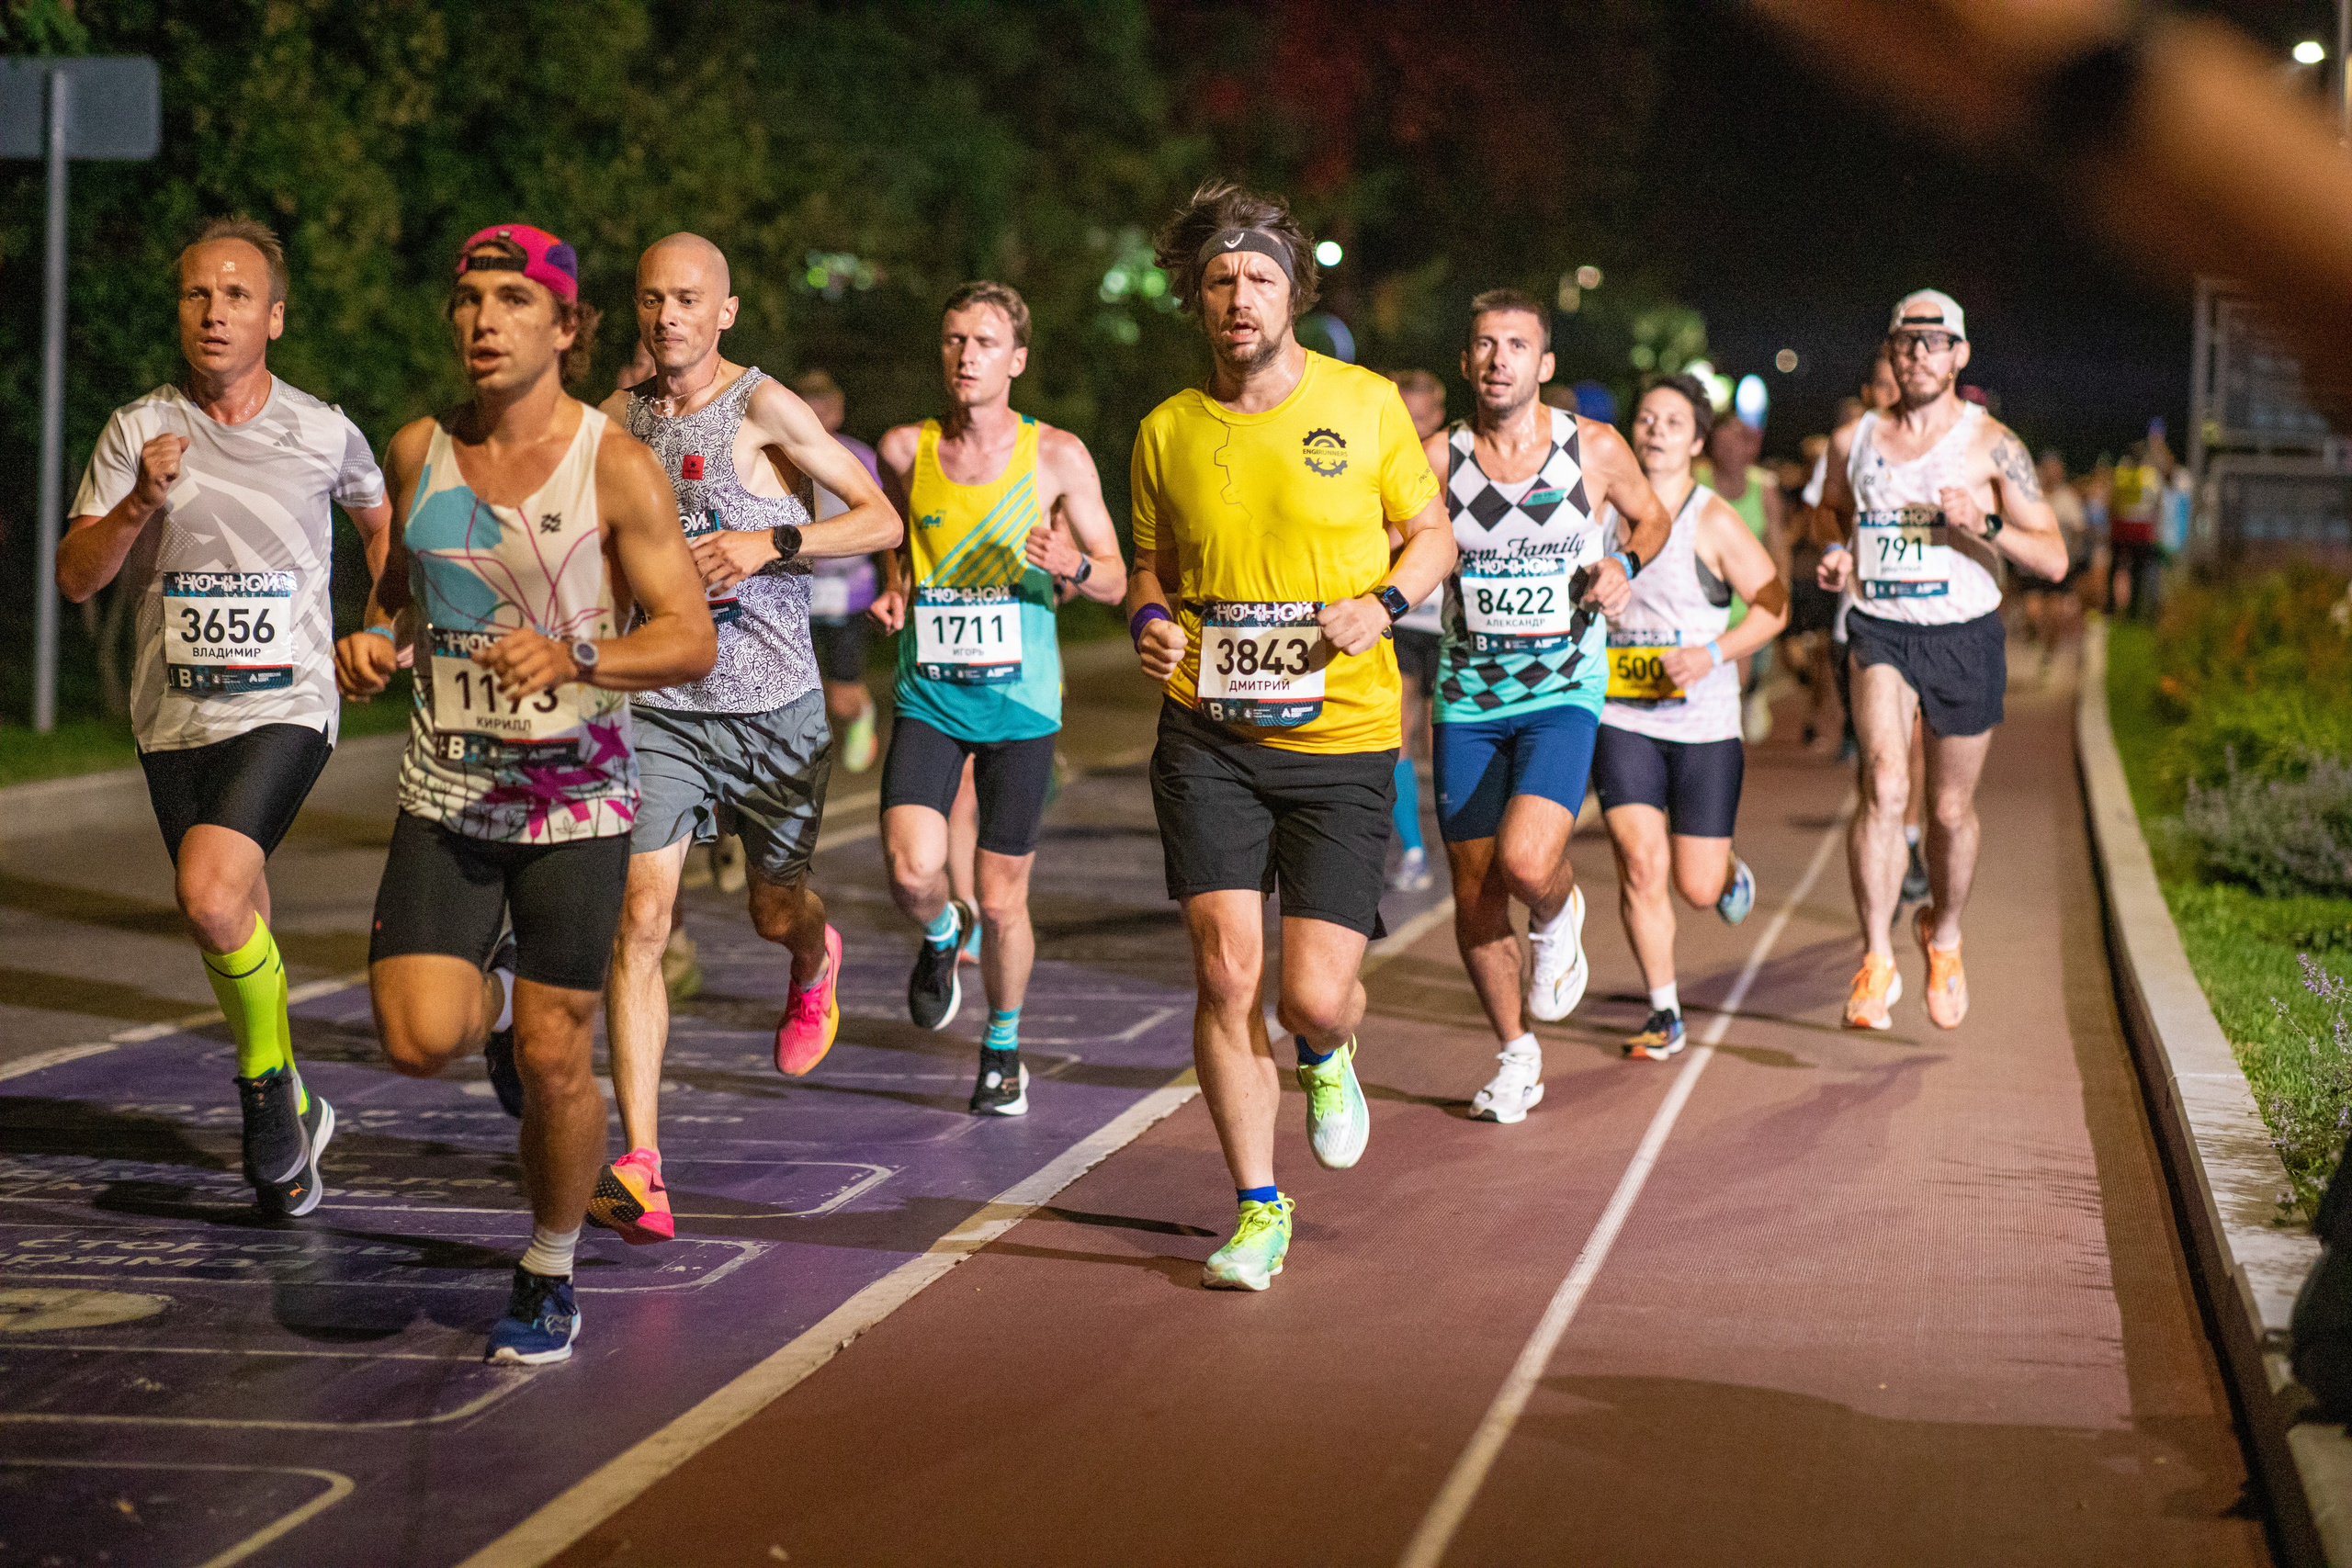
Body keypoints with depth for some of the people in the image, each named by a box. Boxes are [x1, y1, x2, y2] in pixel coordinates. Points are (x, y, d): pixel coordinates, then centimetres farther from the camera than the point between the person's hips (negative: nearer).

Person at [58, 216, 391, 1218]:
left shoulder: (322, 433, -2)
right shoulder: (138, 431, -1)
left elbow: (382, 515, 20)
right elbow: (74, 578, -4)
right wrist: (141, 502, -20)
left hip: (286, 708, -3)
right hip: (174, 715, 3)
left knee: (210, 894, -26)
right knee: (237, 930, 13)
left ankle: (267, 1083, -3)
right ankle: (292, 1118, 32)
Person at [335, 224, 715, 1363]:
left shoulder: (616, 467, -9)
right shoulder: (419, 451, 4)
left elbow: (691, 640, -10)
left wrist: (574, 659, -27)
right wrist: (375, 640, 0)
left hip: (575, 795, -3)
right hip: (445, 788, 3)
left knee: (554, 1062, -1)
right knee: (419, 1038, -12)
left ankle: (549, 1278, 21)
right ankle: (492, 996, 25)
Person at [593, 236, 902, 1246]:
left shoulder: (763, 407, -9)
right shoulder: (619, 420, 5)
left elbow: (882, 520, -8)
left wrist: (770, 543, -20)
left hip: (775, 706, -2)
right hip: (659, 705, 2)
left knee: (776, 914, 14)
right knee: (640, 916, -13)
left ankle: (815, 962, 55)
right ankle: (639, 1169, -16)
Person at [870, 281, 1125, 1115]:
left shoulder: (1057, 457, -4)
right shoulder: (905, 451, 1)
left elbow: (1116, 580, 2)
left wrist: (1070, 563, -20)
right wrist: (893, 588, 1)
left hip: (1020, 702, -1)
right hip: (928, 698, 1)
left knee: (1002, 900, 4)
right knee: (912, 873, -18)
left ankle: (1003, 1046, 30)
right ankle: (940, 935, 19)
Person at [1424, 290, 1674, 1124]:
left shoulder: (1595, 449, -4)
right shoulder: (1438, 456, -2)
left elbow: (1652, 517, 14)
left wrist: (1623, 566, -6)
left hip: (1563, 690, -2)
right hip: (1467, 698, 2)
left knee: (1525, 861, -23)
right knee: (1474, 890, 5)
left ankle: (1559, 916, 15)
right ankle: (1516, 1053, 26)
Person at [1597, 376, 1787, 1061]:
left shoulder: (1714, 523, -7)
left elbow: (1773, 606, -7)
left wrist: (1712, 655, -19)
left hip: (1703, 722, -2)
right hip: (1623, 721, 2)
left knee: (1697, 887, 2)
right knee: (1640, 863, -12)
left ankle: (1729, 871, 41)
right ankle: (1664, 1014, 1)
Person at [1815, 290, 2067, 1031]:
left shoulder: (1991, 445, -4)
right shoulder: (1854, 442, 4)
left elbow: (2053, 558, -7)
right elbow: (1833, 515, 25)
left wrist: (1986, 524, -24)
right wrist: (1835, 557, 3)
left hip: (1965, 637, 0)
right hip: (1881, 634, 0)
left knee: (1951, 808, 10)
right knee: (1884, 786, -21)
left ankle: (1943, 935, 39)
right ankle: (1877, 962, -17)